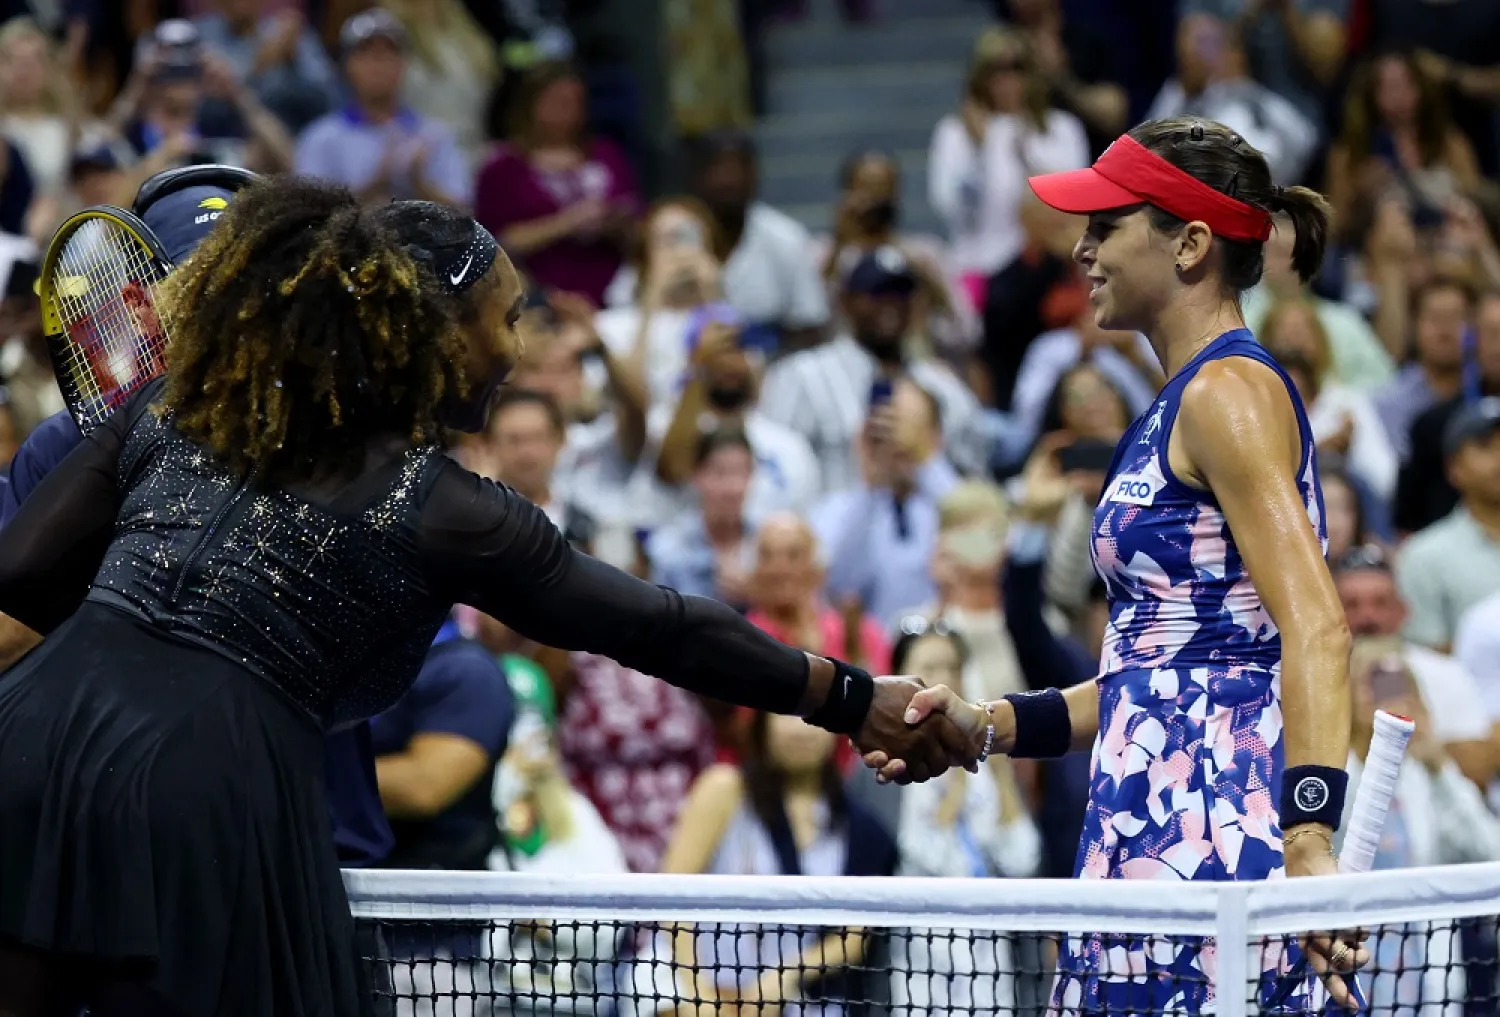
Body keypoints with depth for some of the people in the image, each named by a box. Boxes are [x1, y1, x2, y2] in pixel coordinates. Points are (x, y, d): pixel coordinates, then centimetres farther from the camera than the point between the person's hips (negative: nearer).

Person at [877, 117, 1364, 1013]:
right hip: (1153, 833, 10)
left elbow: (1316, 629, -20)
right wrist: (991, 725, 20)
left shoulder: (1231, 392, -9)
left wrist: (1309, 841, -30)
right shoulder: (1184, 404, 21)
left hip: (1210, 836, -9)